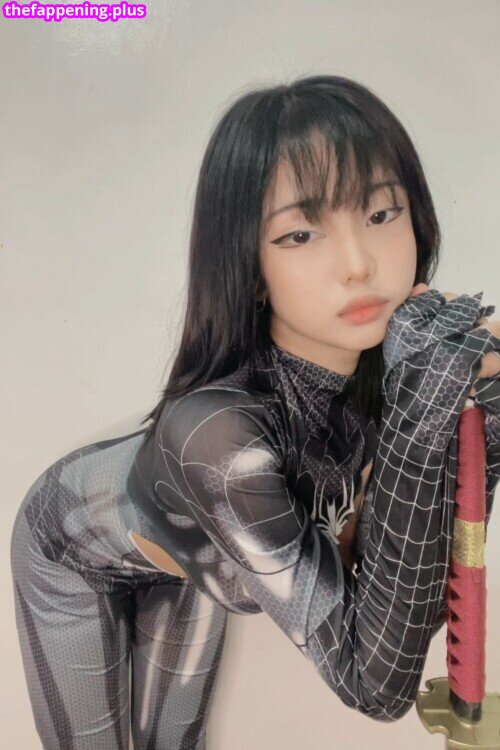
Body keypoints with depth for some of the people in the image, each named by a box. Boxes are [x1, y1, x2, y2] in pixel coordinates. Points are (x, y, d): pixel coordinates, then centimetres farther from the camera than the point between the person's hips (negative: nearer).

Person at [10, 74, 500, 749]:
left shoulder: (399, 362, -28)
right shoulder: (213, 430, -46)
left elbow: (425, 603, -21)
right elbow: (377, 685, -40)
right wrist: (418, 427, -50)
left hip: (184, 550, 5)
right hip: (74, 548, -4)